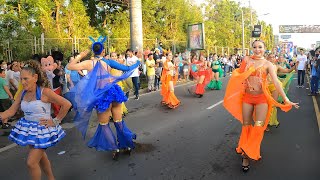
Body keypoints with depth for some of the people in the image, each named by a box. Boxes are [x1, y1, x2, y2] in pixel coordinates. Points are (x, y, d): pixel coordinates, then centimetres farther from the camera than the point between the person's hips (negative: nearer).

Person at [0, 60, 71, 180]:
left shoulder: (45, 92, -20)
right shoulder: (22, 94, 0)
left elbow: (67, 104, -22)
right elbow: (11, 111, 3)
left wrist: (56, 121, -16)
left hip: (42, 129, -7)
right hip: (28, 129, 7)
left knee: (31, 163, -6)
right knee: (40, 157, 22)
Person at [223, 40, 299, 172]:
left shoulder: (268, 64, -2)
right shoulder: (246, 60, 3)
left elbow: (276, 82, -10)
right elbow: (239, 76, 10)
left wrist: (286, 99, -18)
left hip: (261, 98, -1)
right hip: (247, 97, 2)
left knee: (259, 127, -12)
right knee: (246, 127, 8)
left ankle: (248, 153, 8)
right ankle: (245, 156, 23)